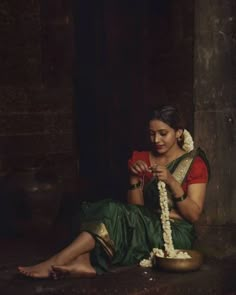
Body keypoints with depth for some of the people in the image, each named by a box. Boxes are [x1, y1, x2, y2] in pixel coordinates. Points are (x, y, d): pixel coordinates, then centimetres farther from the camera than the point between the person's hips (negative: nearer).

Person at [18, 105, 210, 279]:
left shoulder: (194, 164, 0)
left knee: (114, 212, -28)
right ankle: (84, 262, -47)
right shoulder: (142, 160, 12)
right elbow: (136, 208, 6)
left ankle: (56, 263, -35)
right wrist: (135, 178, -10)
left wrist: (172, 182, -20)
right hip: (149, 226, 5)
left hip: (176, 234, -5)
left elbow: (194, 215, -8)